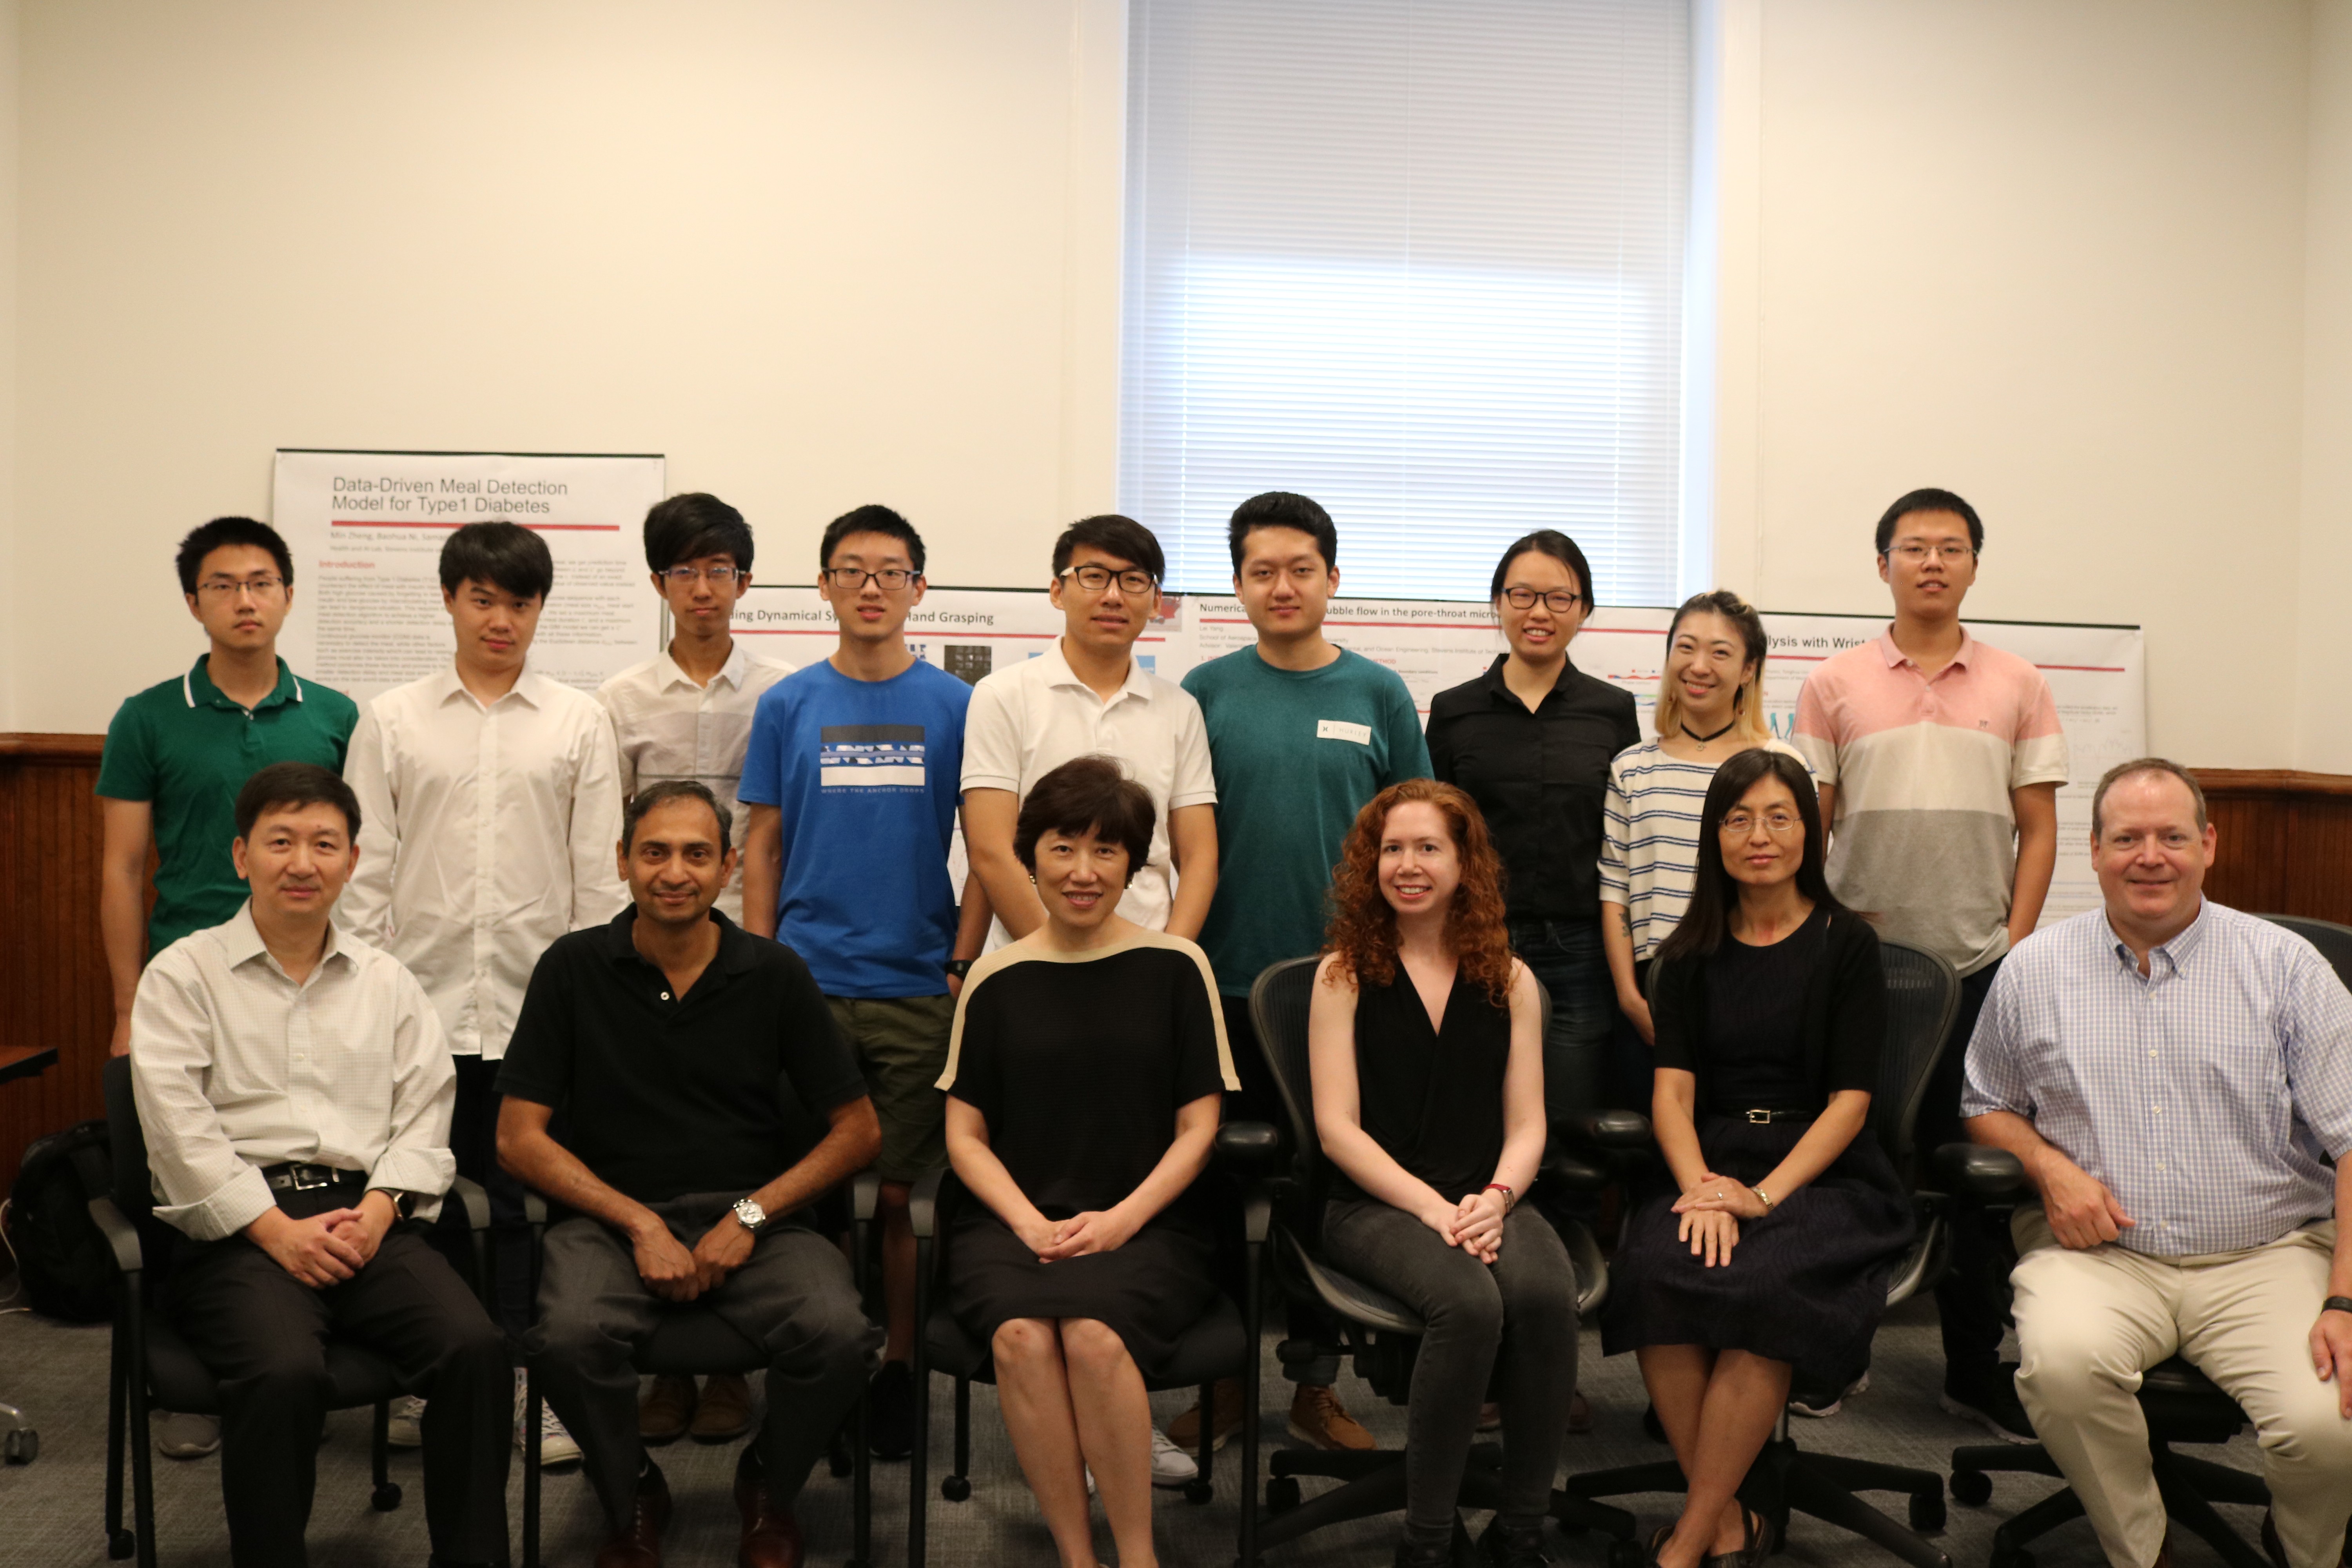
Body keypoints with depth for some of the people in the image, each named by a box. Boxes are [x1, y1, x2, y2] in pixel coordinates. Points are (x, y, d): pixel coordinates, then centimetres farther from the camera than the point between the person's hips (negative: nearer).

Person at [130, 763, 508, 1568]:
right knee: (286, 1372, -33)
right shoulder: (184, 974, 7)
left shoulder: (386, 981, 19)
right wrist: (277, 1229, -12)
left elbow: (423, 1116, 11)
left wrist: (378, 1209, -7)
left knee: (477, 1347, -23)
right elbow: (181, 1128, -4)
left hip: (365, 1216, 3)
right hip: (237, 1225, -3)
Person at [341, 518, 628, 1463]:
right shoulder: (392, 720, 7)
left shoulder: (578, 723, 5)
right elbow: (366, 866, 6)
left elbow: (599, 872, 4)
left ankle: (526, 1382, 17)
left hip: (539, 1001, -1)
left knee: (527, 1197, 4)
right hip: (423, 997, 1)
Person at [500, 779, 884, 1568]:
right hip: (612, 1215, 0)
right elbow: (519, 1137, 1)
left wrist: (751, 1215, -7)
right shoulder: (574, 968, 2)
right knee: (570, 1336, -32)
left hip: (755, 1217, 1)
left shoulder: (776, 975, 3)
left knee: (838, 1333, -28)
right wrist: (640, 1224, -9)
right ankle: (632, 1497, 2)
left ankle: (769, 1485, 8)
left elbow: (859, 1129, 6)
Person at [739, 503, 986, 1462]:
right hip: (805, 983, 1)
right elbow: (763, 847, 8)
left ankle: (900, 1367, 18)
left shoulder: (954, 706, 3)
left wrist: (965, 966, -2)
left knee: (898, 1193, 4)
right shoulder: (787, 707, 6)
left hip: (919, 988, -1)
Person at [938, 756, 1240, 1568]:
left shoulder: (1174, 967, 5)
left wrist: (1122, 1218, -9)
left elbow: (1197, 1126, 4)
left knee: (1094, 1333, -32)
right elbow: (965, 1135, 9)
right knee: (1021, 1334, -31)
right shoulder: (996, 979, 9)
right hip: (1012, 1220, 1)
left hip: (1145, 1225, -1)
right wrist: (1030, 1224, -7)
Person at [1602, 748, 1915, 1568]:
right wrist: (1702, 1190, -16)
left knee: (1760, 1285, -33)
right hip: (1710, 1161, 3)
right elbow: (1672, 1087, 4)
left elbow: (1850, 1099, -3)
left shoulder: (1847, 944, 4)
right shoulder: (1692, 954, 13)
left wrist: (1763, 1194, -17)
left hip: (1822, 1171, -2)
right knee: (1654, 1272, -30)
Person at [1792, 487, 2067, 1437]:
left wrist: (2014, 949, -1)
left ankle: (1978, 1369, 18)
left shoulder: (2017, 687, 6)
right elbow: (1807, 824, 4)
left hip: (1976, 964, 1)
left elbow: (2038, 829, 6)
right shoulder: (1835, 685, 4)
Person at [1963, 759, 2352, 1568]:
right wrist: (2048, 1166, -4)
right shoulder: (2035, 969, 8)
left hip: (2265, 1256, 0)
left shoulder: (2286, 965, 3)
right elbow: (1987, 1106, 18)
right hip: (2097, 1252, 0)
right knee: (2062, 1362, -31)